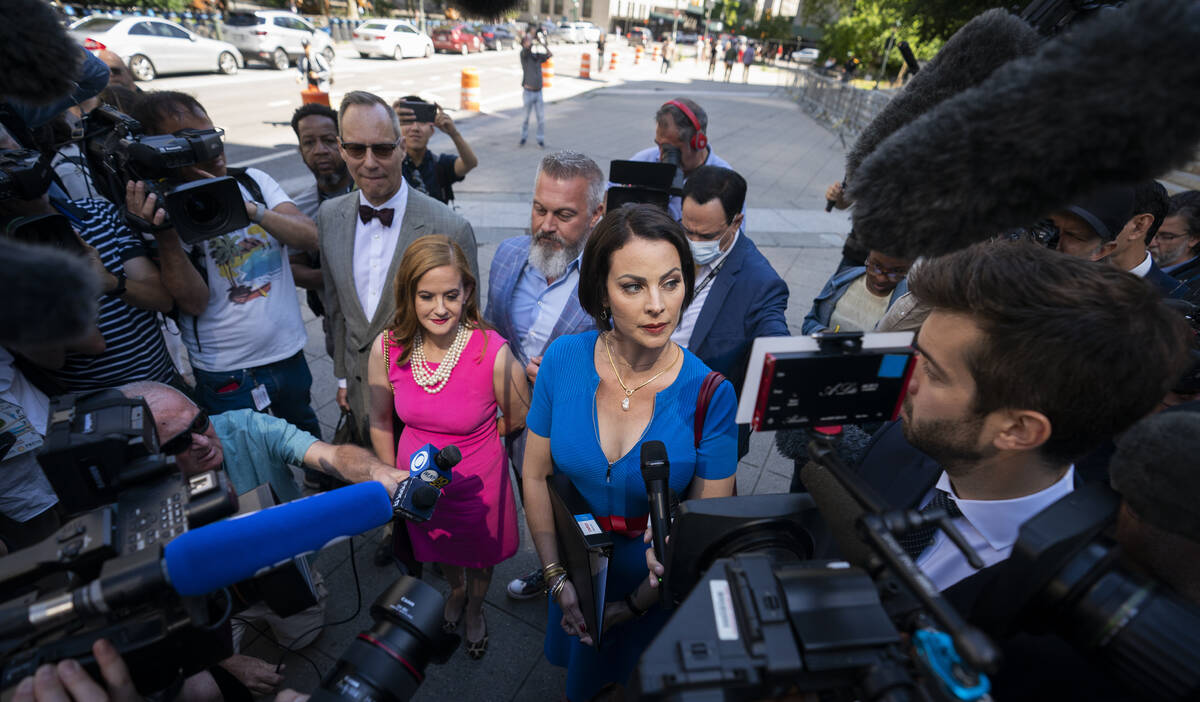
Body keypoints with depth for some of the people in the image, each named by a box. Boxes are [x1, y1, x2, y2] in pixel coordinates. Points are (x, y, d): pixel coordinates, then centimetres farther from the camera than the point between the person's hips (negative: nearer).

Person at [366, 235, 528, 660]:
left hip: (477, 485, -2)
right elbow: (380, 424, -2)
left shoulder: (494, 353, -30)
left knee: (480, 556, 27)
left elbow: (519, 422, -12)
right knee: (438, 550, 32)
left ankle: (475, 609, 63)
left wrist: (467, 445, -3)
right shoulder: (386, 349, -19)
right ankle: (456, 589, 68)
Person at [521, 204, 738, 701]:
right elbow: (536, 475, -9)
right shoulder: (564, 360, -19)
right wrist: (556, 579, -11)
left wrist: (632, 607, -13)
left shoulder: (710, 395, -26)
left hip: (656, 583, -2)